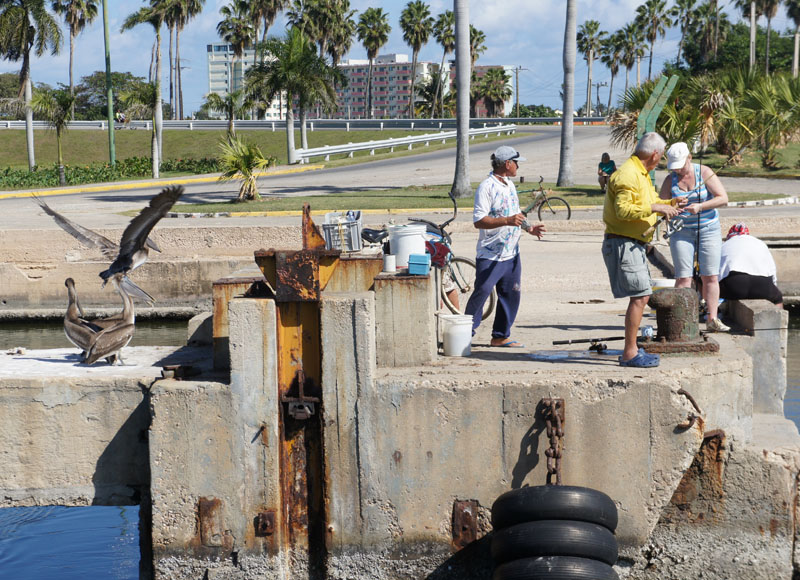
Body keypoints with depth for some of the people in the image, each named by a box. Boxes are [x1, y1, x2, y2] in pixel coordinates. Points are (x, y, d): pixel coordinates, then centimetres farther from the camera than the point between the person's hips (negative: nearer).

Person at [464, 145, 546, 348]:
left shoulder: (510, 185, 14)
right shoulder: (486, 187, -14)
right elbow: (478, 221, -21)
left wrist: (528, 228, 9)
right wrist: (507, 221, -28)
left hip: (512, 253, 8)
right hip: (490, 256, -8)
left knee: (511, 294, 10)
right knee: (481, 293, -8)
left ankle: (501, 336, 19)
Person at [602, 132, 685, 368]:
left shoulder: (641, 174, 18)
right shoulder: (628, 174, -16)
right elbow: (623, 210, -25)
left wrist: (668, 205, 36)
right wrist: (655, 208, -23)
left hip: (633, 245, 11)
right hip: (622, 244, -11)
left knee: (641, 296, 13)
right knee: (640, 296, -13)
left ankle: (631, 350, 20)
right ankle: (630, 353, -9)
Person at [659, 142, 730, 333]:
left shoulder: (705, 173, -8)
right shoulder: (670, 180, -2)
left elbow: (723, 198, -14)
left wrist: (700, 206, -27)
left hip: (708, 229, -1)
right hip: (682, 232, 1)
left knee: (710, 277, -1)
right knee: (683, 278, -6)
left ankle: (712, 320, 3)